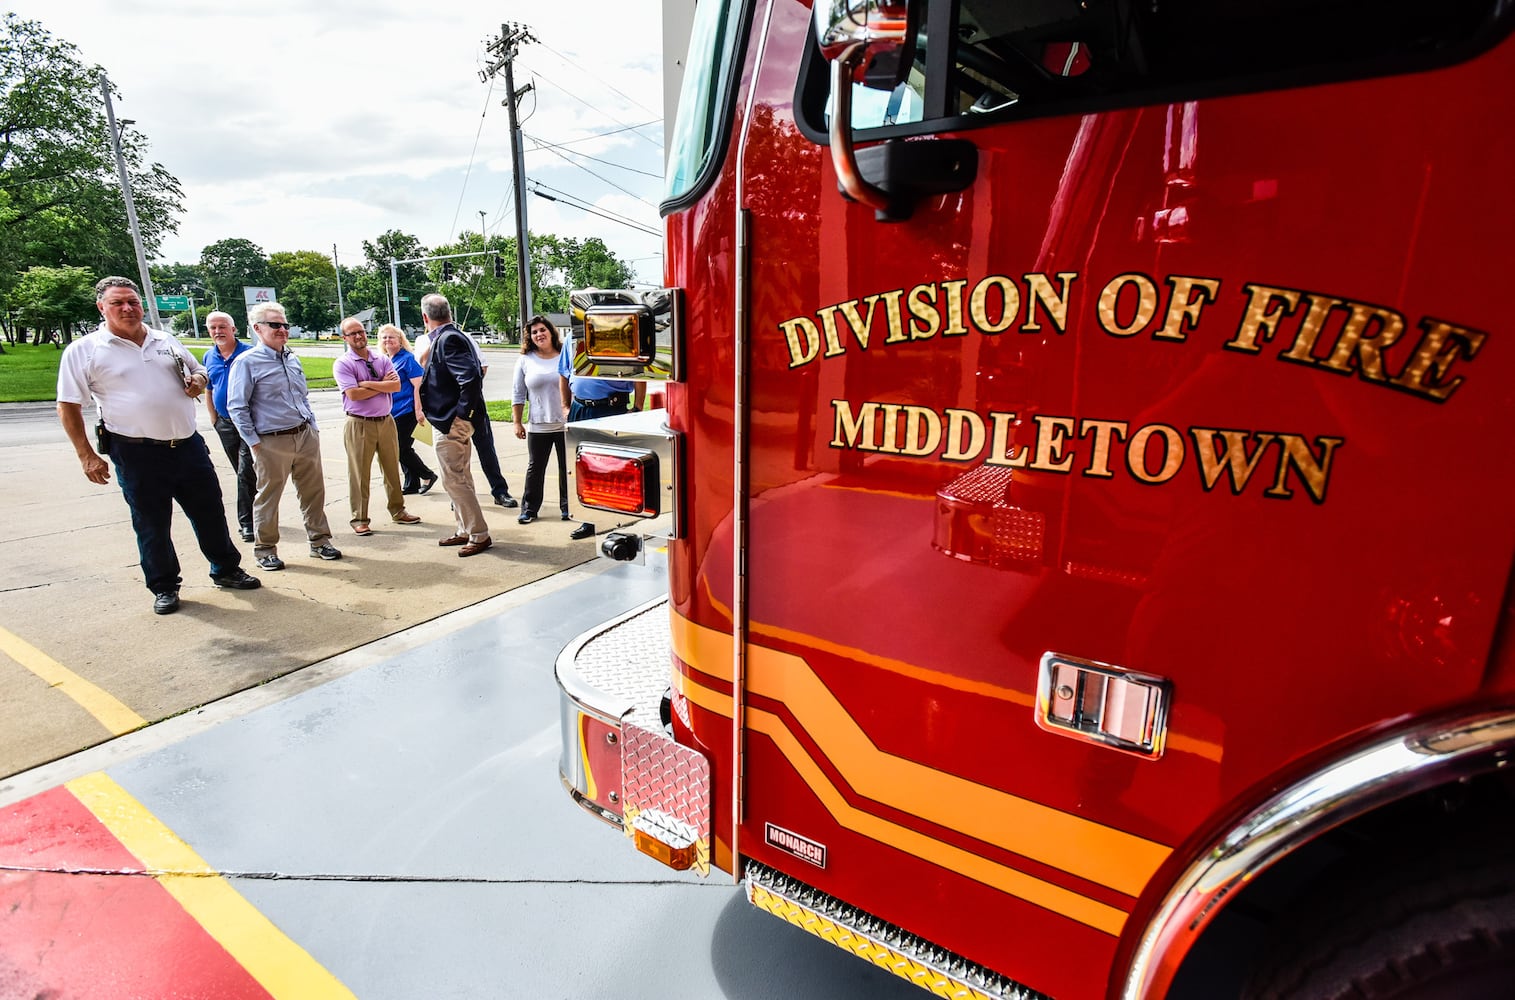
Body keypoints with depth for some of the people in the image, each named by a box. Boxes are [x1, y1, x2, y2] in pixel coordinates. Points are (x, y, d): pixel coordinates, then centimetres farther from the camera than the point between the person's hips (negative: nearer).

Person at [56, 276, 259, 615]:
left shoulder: (166, 341, 10)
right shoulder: (83, 351, -2)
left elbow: (199, 372, 25)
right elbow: (68, 406, -1)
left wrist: (198, 381, 0)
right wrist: (86, 456, -6)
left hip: (188, 444, 4)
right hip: (137, 454, -3)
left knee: (210, 512, 11)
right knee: (152, 525, 7)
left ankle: (226, 570, 27)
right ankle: (164, 587, 21)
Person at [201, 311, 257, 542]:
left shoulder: (249, 353, -7)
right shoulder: (209, 357, 9)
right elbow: (208, 390, 18)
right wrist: (214, 419, 12)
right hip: (225, 423, 6)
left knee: (246, 472, -9)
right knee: (243, 473, 13)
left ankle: (246, 521, -3)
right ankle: (255, 512, 24)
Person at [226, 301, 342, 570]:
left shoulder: (292, 359, 13)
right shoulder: (247, 362, -7)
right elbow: (237, 407, -8)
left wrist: (313, 427, 14)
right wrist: (254, 442, -11)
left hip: (306, 436, 6)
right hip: (272, 442, -6)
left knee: (314, 491, 11)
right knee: (268, 497, 5)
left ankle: (319, 541, 24)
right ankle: (265, 549, 19)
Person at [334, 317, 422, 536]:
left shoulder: (381, 360, 8)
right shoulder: (342, 364, -5)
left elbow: (397, 385, -5)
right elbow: (353, 394, -17)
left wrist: (368, 383, -14)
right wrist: (383, 385, -8)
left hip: (386, 421, 5)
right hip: (359, 425, -4)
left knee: (392, 468, 13)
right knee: (359, 473, 1)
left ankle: (398, 511, 25)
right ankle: (359, 519, 11)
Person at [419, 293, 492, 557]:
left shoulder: (447, 340, -17)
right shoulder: (450, 336, 12)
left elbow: (471, 376, -29)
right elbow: (473, 374, 18)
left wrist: (463, 412, -21)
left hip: (452, 423, -10)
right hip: (454, 421, 10)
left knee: (454, 480, -4)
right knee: (461, 478, 16)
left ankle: (479, 535, 3)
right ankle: (465, 530, 27)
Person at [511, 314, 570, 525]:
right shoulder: (526, 360, 4)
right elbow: (518, 395, 7)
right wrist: (517, 422, 3)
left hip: (565, 424, 0)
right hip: (538, 427, 1)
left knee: (567, 468, 8)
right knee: (535, 468, 8)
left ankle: (568, 507, 21)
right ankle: (529, 509, 18)